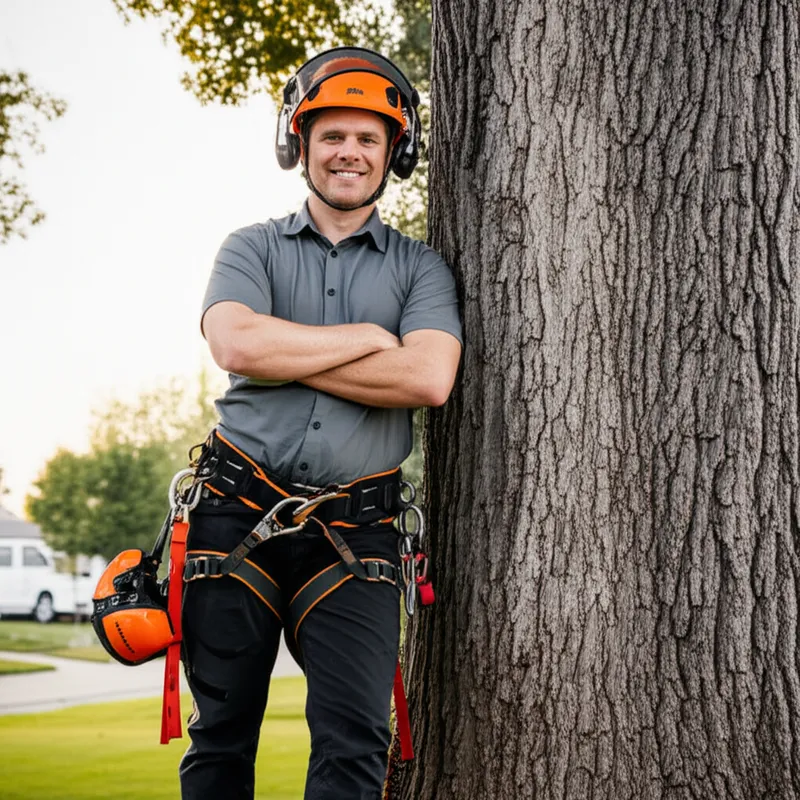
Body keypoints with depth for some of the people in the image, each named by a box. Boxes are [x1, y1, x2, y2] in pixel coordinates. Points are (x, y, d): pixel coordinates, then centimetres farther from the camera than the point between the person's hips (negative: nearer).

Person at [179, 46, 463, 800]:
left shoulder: (419, 268, 10)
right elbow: (235, 344, -11)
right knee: (222, 733, 5)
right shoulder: (253, 248, 11)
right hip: (240, 511, 1)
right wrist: (367, 339, -6)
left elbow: (429, 378, -9)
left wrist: (285, 354, -8)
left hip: (355, 526, 0)